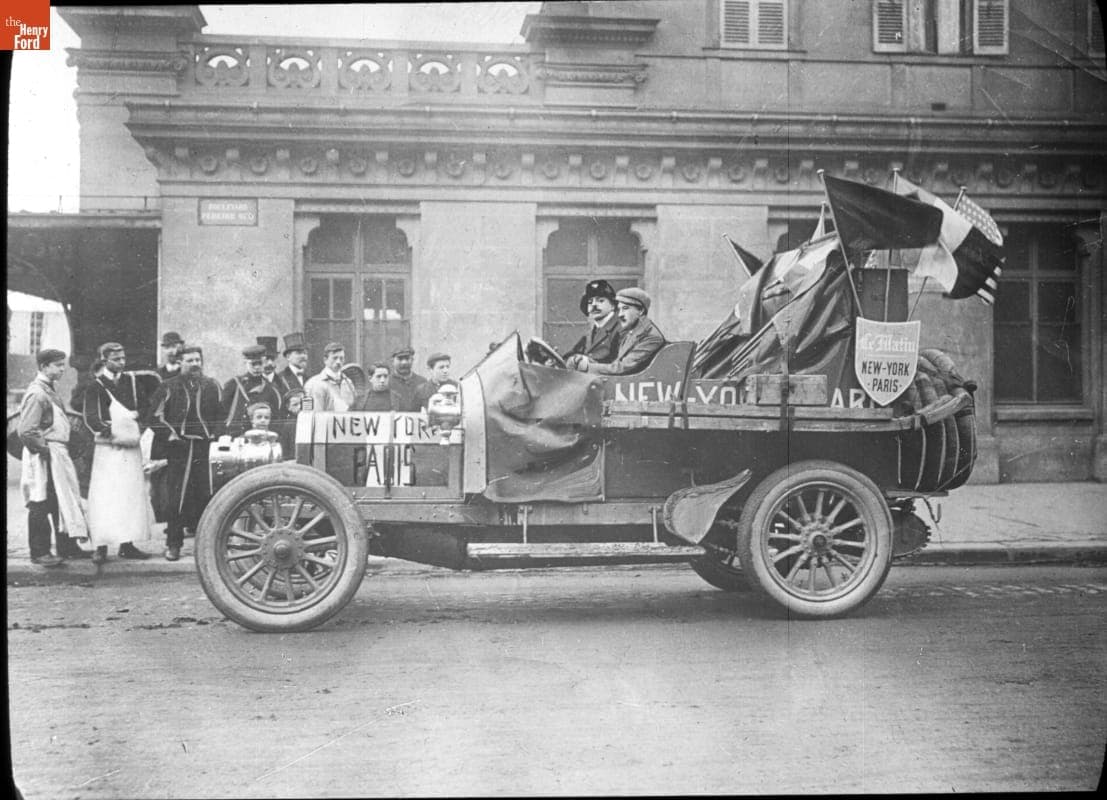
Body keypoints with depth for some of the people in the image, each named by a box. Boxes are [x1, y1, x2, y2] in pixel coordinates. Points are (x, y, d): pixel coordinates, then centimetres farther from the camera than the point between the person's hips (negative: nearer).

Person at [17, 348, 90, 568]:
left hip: (57, 454, 10)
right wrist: (44, 448, -15)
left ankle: (67, 547, 22)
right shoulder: (36, 393, -16)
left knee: (63, 501, 14)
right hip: (44, 458, -10)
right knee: (41, 506, -1)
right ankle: (39, 553, 6)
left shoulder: (50, 389, 14)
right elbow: (26, 431, -22)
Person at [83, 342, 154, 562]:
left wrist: (137, 415, -2)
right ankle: (101, 546, -4)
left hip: (132, 448, 5)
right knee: (105, 497, -7)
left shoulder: (131, 382, 13)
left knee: (131, 496, 7)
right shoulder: (96, 387, -2)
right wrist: (108, 431, -24)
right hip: (108, 449, -5)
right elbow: (91, 418, -12)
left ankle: (127, 544, 14)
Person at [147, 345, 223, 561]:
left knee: (206, 495, 0)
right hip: (178, 448, -2)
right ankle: (173, 544, 5)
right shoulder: (169, 388, 6)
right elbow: (156, 416, 4)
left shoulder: (212, 386, 13)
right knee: (177, 497, -3)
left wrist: (215, 434, 4)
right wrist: (170, 435, -6)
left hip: (207, 448, 2)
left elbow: (222, 414, 16)